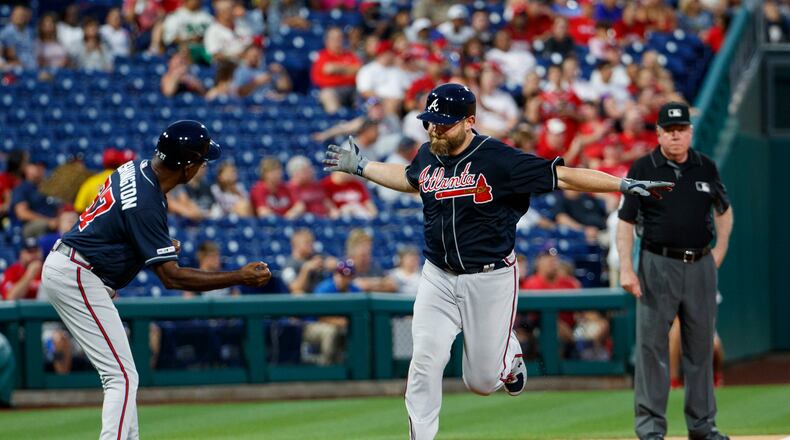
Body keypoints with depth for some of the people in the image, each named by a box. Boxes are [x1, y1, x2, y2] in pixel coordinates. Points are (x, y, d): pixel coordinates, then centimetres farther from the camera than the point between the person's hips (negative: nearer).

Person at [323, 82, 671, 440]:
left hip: (491, 279, -4)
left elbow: (563, 176, -16)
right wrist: (359, 166, 27)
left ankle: (510, 356, 39)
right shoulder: (428, 156, 2)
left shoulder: (500, 160, -16)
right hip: (438, 278, 4)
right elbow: (411, 179, 27)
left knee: (482, 380, 3)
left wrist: (626, 185, -22)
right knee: (426, 360, -13)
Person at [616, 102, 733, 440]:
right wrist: (626, 269, -14)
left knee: (701, 346, 9)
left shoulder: (706, 168, 8)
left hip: (701, 266, 4)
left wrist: (721, 249, 12)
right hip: (658, 266, -4)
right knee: (652, 346, -4)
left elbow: (723, 209, 24)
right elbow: (626, 222, -5)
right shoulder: (643, 169, -3)